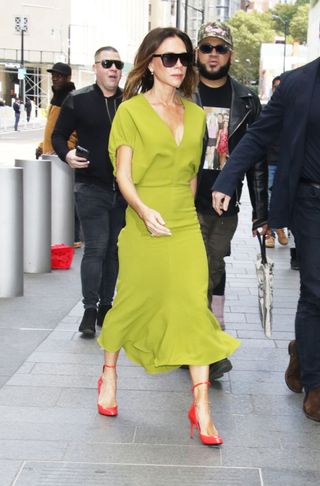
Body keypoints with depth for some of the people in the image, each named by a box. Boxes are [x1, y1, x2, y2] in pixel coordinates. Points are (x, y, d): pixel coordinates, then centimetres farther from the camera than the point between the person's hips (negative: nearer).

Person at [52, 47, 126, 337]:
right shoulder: (78, 100, 0)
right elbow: (59, 135, 5)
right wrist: (67, 154, -15)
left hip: (124, 189, 3)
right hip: (91, 187, -3)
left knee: (114, 250, 10)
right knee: (96, 248, -9)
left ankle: (106, 306, 21)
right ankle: (90, 310, -1)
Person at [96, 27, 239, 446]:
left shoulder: (195, 114, 10)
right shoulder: (131, 110, -3)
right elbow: (123, 175, -9)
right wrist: (144, 210, -25)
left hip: (186, 227, 3)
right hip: (143, 228, -3)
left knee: (194, 308, -5)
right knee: (132, 302, 10)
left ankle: (201, 407, -1)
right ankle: (109, 374, 35)